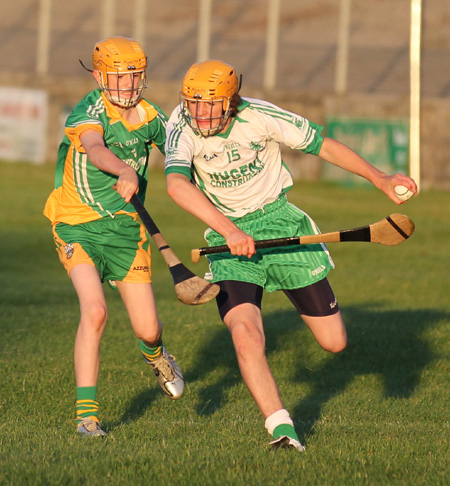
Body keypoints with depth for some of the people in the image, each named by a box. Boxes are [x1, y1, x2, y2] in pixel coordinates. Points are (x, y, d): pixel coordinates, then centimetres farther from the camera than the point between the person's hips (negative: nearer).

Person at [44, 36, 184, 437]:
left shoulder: (150, 118, 0)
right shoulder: (91, 110, -17)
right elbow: (93, 148, -40)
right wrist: (125, 170, -59)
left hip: (126, 227, 4)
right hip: (78, 226, -4)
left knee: (148, 330, 2)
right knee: (95, 310, -26)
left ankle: (154, 353, 43)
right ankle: (86, 412, -17)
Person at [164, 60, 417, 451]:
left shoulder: (259, 117, -17)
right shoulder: (183, 127, -18)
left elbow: (325, 146, -4)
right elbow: (177, 184, -35)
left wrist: (380, 179, -3)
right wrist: (229, 231, -44)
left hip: (279, 223, 1)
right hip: (228, 237, -1)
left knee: (334, 342, 4)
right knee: (245, 334, -26)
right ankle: (282, 429, -19)